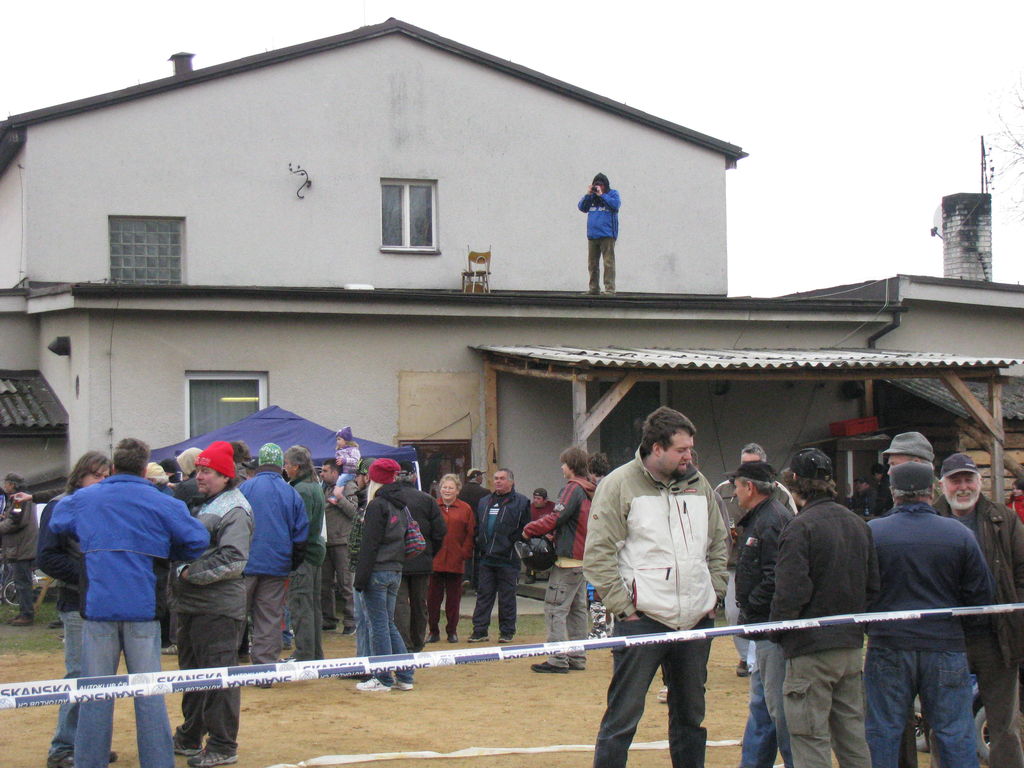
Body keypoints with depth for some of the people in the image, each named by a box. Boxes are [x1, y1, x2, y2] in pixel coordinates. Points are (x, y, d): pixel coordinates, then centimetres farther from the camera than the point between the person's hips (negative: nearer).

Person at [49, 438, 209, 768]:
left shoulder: (82, 499, 5)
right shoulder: (162, 504, -1)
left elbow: (55, 523, 21)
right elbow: (198, 540, -2)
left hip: (97, 605, 1)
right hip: (143, 606, -1)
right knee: (149, 692, 4)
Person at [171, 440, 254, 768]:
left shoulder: (234, 510, -13)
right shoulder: (200, 504, 17)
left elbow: (233, 561, -22)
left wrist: (190, 572, -18)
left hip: (218, 609, -10)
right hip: (190, 605, 10)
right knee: (192, 671, 19)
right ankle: (189, 738, 31)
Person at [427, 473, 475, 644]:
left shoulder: (465, 509, 6)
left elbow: (470, 534, 5)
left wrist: (465, 553, -5)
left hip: (456, 561, 0)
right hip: (434, 560, 0)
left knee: (454, 597, 6)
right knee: (433, 597, 3)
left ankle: (452, 631, 15)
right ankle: (433, 631, 11)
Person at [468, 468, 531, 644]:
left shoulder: (520, 502, -1)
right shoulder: (484, 502, 17)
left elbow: (525, 530, -4)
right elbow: (477, 528, 20)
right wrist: (478, 549, 9)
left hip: (508, 559, -5)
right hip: (486, 558, 5)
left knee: (507, 597, 3)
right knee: (484, 595, 5)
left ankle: (507, 632, 11)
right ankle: (479, 631, 7)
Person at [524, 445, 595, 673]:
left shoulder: (573, 489, -14)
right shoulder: (590, 490, 14)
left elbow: (557, 517, -20)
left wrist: (529, 530, -10)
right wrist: (554, 533, 12)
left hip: (569, 558, -10)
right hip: (584, 558, 10)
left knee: (555, 608, -7)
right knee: (577, 608, 14)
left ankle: (558, 659, -10)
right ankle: (577, 657, 17)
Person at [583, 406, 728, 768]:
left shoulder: (698, 484, 11)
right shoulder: (619, 484, -6)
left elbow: (718, 544, 22)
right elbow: (598, 554, -8)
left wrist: (715, 594, 12)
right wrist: (622, 606, -12)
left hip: (696, 619, 6)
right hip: (643, 620, -6)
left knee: (691, 715, 15)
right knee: (623, 717, -5)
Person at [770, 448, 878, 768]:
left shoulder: (800, 527, -15)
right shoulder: (858, 525, 9)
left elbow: (790, 594, -20)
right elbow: (873, 587, 14)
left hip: (811, 650, -7)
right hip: (852, 648, 8)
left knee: (812, 742, -3)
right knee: (853, 738, 15)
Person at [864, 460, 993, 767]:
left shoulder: (871, 533, -7)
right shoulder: (959, 535, -4)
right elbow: (981, 595, 0)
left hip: (888, 647, 0)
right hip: (945, 647, 1)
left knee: (883, 731, 7)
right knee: (956, 733, 6)